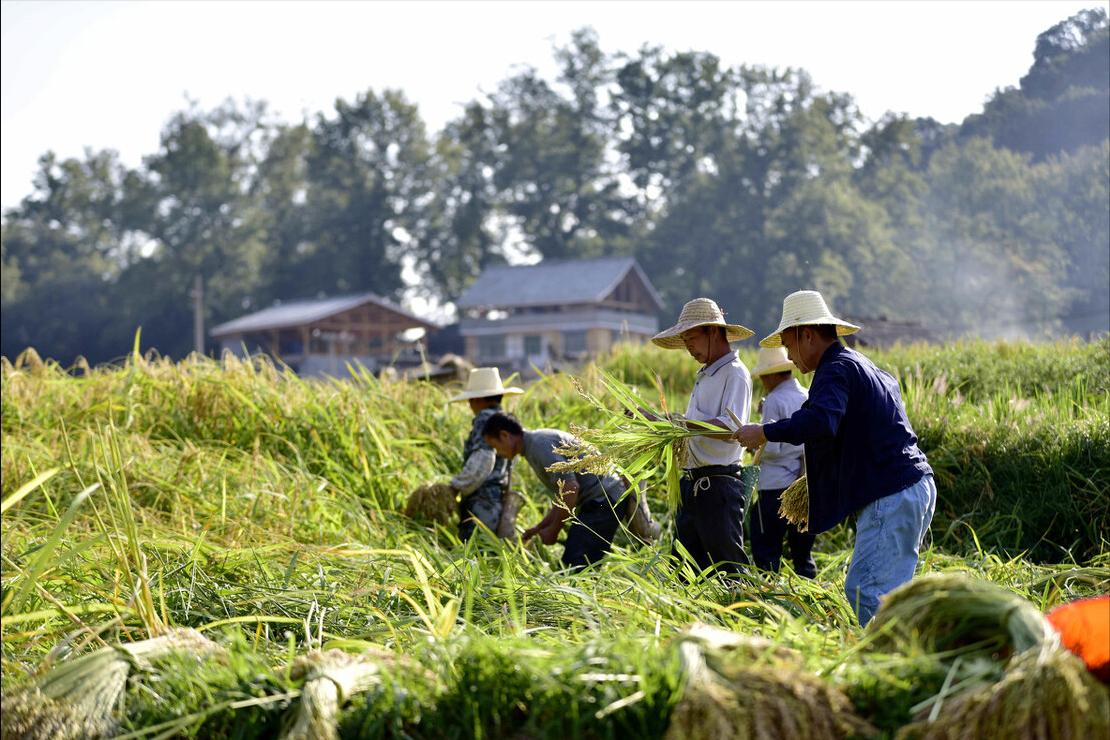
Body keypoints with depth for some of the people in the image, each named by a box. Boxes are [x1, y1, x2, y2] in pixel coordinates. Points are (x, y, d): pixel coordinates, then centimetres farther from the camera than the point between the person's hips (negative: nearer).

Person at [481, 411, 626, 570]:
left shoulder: (540, 444, -14)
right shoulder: (535, 445, 19)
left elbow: (571, 488, -22)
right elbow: (563, 496, 25)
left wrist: (553, 530, -12)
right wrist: (538, 528, 20)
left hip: (602, 500, -10)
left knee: (576, 567, -15)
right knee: (569, 565, 8)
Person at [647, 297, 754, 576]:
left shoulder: (735, 374, -8)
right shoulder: (704, 376, 21)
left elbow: (731, 428, -21)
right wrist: (657, 420, 16)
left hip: (718, 486, -9)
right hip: (692, 484, 9)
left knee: (727, 568, -6)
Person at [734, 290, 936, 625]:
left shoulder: (836, 369, -9)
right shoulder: (867, 368, 23)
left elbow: (821, 421, -29)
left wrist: (765, 432, -20)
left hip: (890, 496, -10)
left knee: (865, 591, -12)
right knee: (883, 590, 13)